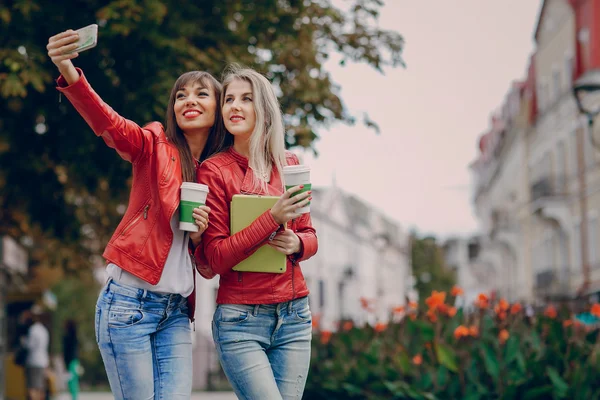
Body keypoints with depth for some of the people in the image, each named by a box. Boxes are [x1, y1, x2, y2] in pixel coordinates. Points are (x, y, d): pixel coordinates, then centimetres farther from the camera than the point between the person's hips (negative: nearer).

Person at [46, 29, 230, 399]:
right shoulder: (155, 145, 0)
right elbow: (108, 123, -22)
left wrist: (199, 235, -8)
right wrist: (69, 74, -41)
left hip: (176, 311, 4)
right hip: (130, 301, -4)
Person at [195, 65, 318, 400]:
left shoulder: (289, 164, 7)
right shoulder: (214, 170, -5)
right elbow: (216, 258, -9)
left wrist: (297, 243, -7)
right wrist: (274, 218, -19)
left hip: (294, 315, 4)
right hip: (241, 320, -4)